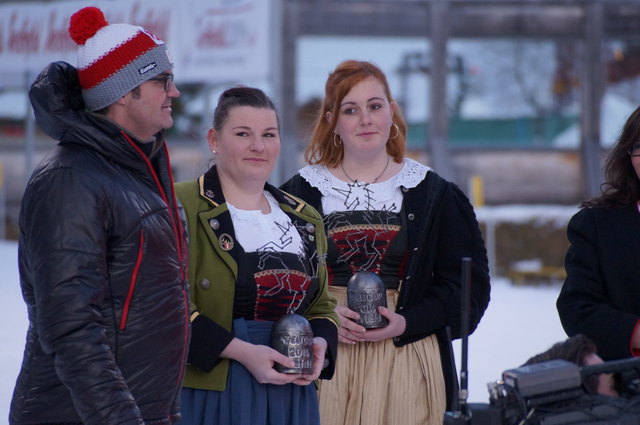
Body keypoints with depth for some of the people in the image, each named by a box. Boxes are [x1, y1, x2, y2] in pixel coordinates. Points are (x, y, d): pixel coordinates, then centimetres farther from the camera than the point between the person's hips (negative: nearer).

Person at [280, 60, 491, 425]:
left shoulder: (433, 195, 8)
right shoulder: (302, 193, 7)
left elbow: (468, 282, 5)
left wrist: (406, 323, -9)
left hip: (405, 363, 0)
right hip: (325, 359, 0)